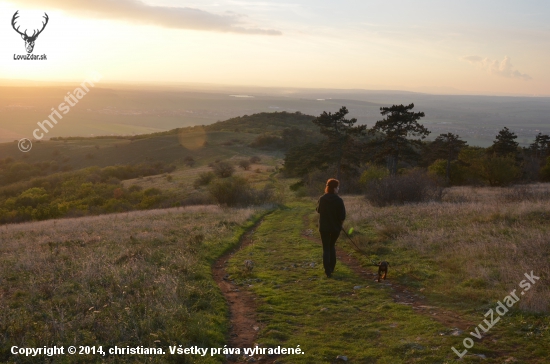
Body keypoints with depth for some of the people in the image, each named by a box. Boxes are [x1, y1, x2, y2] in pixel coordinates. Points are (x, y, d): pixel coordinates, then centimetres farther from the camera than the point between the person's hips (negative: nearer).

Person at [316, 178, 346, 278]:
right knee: (332, 246, 21)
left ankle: (328, 271, -4)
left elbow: (318, 210, 11)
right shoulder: (339, 200, -15)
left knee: (326, 248, 6)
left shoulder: (322, 199, -7)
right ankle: (331, 268, 26)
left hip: (324, 227, 0)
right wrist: (340, 224, 6)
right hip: (336, 227, 0)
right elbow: (342, 216, -12)